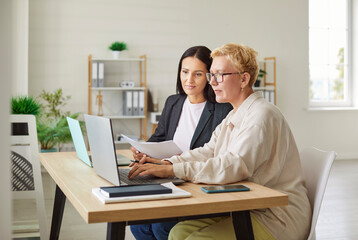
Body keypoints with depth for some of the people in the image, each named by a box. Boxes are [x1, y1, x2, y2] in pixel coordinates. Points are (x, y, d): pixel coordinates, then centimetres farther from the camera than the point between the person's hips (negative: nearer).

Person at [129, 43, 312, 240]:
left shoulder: (262, 115, -17)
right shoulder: (234, 116, 16)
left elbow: (235, 166, -29)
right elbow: (207, 152, 9)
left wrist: (172, 170, -30)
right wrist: (167, 162, -8)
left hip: (277, 216, -8)